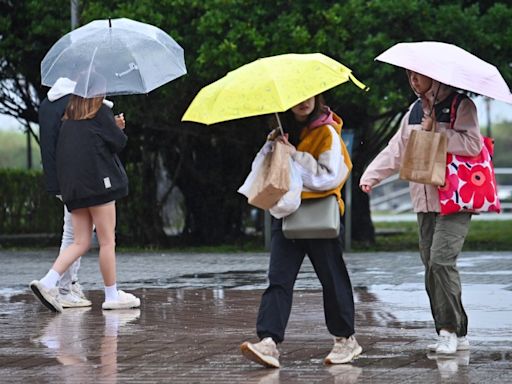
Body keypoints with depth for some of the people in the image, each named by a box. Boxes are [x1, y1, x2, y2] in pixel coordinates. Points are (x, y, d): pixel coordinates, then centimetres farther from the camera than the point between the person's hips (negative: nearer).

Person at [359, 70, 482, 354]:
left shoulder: (461, 106, -4)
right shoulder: (415, 111, 18)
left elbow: (473, 145, -17)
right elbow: (396, 149, 18)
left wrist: (434, 130, -16)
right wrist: (371, 176, 6)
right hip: (425, 202, 7)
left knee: (441, 260, -19)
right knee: (431, 265, 3)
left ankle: (450, 330, -13)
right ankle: (457, 335, 8)